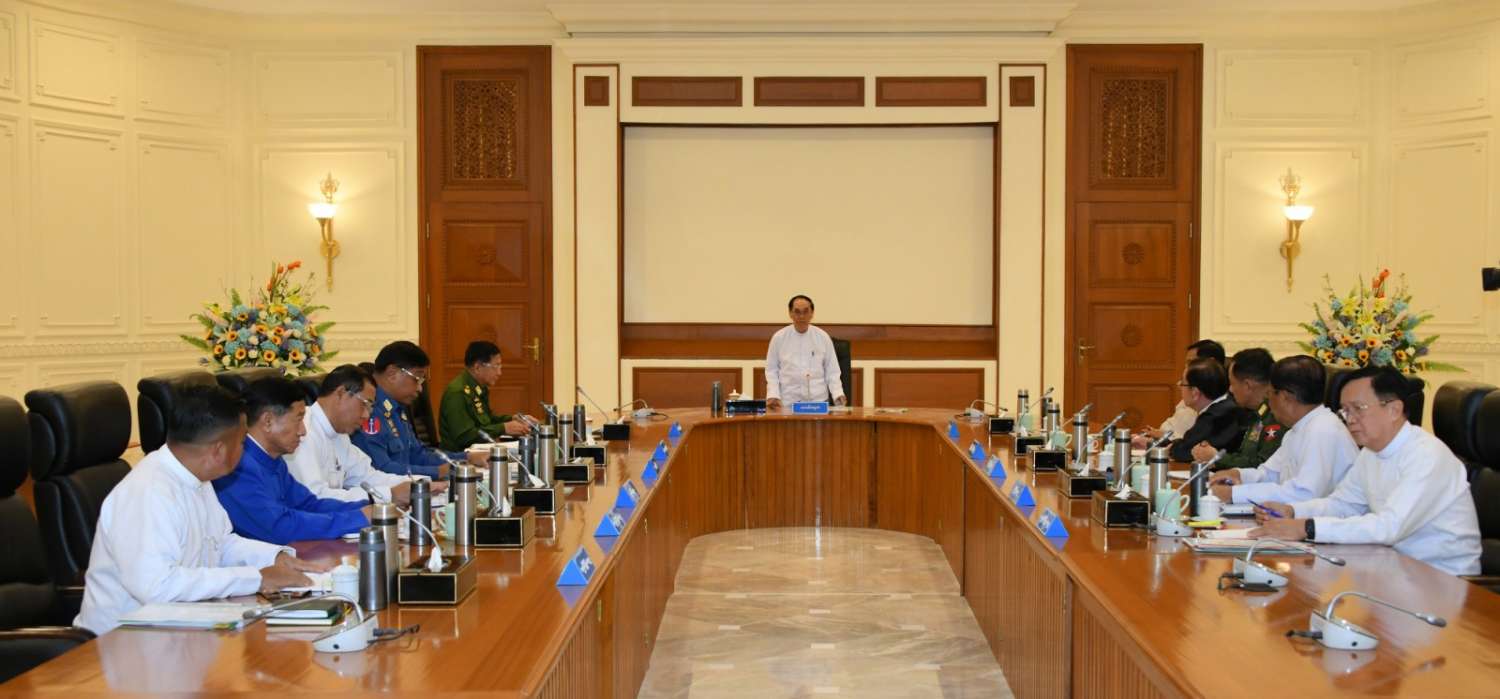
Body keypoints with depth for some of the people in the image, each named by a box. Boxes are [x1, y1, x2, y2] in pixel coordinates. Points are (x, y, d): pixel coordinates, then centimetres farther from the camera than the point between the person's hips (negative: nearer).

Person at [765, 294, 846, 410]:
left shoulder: (823, 337, 5)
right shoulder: (779, 337, 3)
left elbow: (831, 370, 8)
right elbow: (772, 370, 8)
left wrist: (838, 394, -6)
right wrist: (773, 395, -6)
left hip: (818, 400, 0)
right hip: (788, 401, 0)